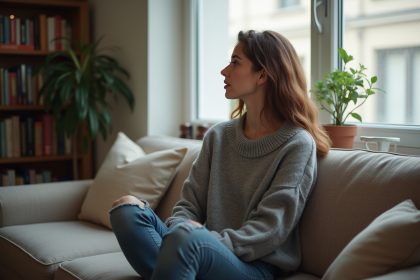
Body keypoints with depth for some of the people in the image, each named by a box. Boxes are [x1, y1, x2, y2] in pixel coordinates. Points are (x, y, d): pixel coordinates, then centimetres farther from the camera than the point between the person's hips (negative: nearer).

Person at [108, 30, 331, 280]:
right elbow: (190, 205, 9)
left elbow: (269, 231, -11)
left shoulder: (297, 144, -4)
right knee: (128, 210, -20)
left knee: (188, 237, -37)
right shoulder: (218, 135, 13)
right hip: (206, 252, 6)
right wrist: (178, 229, -13)